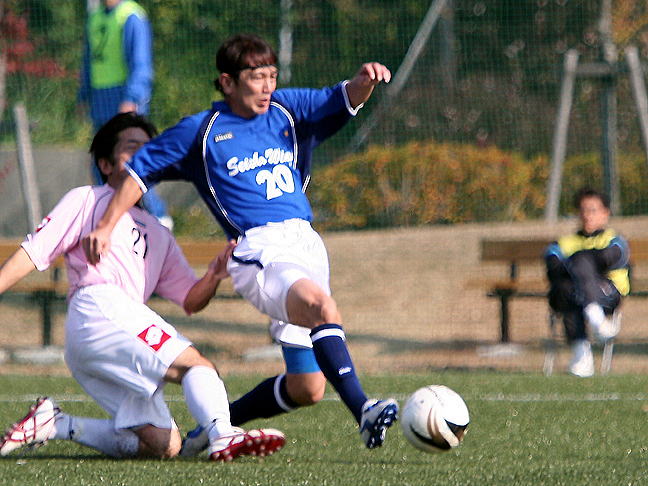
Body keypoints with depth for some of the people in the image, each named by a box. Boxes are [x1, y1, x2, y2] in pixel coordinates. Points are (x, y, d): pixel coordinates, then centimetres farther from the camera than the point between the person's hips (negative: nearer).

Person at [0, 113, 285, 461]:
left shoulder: (157, 235, 33)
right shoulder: (87, 201, 16)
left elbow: (190, 300, 23)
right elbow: (36, 250, 6)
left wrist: (213, 277, 2)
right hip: (98, 311, -8)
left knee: (162, 445, -3)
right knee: (198, 366, -23)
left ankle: (55, 425, 2)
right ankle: (223, 435, -46)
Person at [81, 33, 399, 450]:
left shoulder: (287, 110, 15)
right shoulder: (200, 131, 6)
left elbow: (346, 101, 7)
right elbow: (141, 170, 13)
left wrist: (366, 80, -16)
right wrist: (106, 226, 7)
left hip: (308, 244, 6)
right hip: (259, 254, -6)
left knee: (306, 389, 5)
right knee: (322, 306, -36)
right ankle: (363, 412, -48)